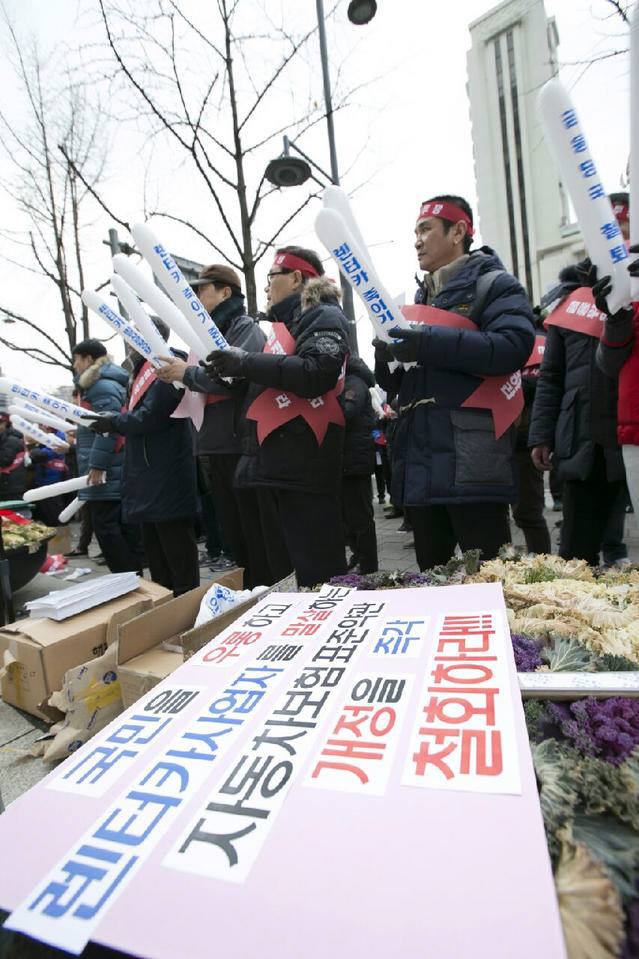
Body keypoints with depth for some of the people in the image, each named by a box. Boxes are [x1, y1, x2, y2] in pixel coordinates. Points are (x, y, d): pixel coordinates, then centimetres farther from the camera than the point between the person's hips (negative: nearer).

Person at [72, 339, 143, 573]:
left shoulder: (102, 386, -11)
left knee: (106, 528, -7)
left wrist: (97, 465, -21)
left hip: (106, 475, -10)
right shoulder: (101, 384, 22)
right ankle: (134, 576, 19)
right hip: (115, 476, 10)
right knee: (125, 527, 12)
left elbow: (107, 427, -21)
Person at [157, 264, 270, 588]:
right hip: (213, 448, 9)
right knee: (232, 534, 14)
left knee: (256, 536, -3)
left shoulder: (245, 328, -2)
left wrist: (187, 373, -9)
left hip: (241, 446, -8)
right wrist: (175, 374, 7)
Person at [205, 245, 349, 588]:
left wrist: (247, 362, -15)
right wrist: (231, 368, 17)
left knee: (317, 572, -6)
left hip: (304, 464, -10)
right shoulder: (284, 322, 27)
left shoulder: (323, 315, 0)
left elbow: (317, 373, -19)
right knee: (282, 571, 15)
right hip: (272, 462, 10)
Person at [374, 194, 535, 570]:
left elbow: (513, 346, -18)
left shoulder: (495, 284, 4)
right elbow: (394, 384, 22)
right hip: (420, 468, 7)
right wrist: (386, 354, 0)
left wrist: (430, 342, -19)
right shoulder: (420, 300, 25)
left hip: (471, 466, -7)